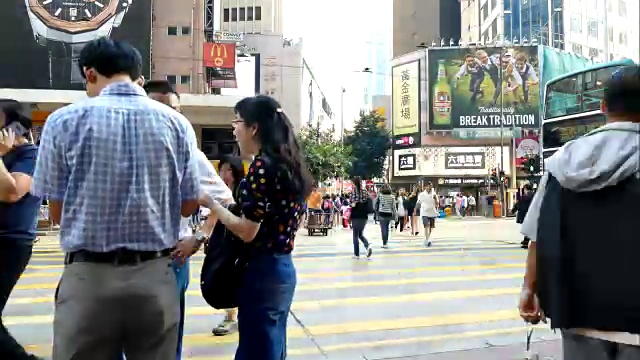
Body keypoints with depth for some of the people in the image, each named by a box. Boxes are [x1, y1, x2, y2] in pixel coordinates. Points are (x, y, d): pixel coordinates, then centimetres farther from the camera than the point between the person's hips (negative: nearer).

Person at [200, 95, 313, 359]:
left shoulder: (262, 165, -17)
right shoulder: (289, 164, 8)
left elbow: (247, 232, -19)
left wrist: (212, 203, -8)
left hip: (263, 271, -9)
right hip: (282, 268, 9)